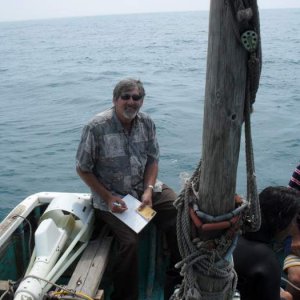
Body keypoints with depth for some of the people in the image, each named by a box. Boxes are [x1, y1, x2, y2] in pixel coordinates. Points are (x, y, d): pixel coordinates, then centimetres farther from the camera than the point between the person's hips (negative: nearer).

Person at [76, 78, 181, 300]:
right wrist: (108, 198, -16)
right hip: (112, 195, -4)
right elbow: (83, 169, -9)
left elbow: (153, 159, 4)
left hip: (145, 187, 5)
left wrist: (148, 190, -12)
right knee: (130, 240, -25)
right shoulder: (97, 127, -17)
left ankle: (177, 281, 11)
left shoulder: (147, 123, -3)